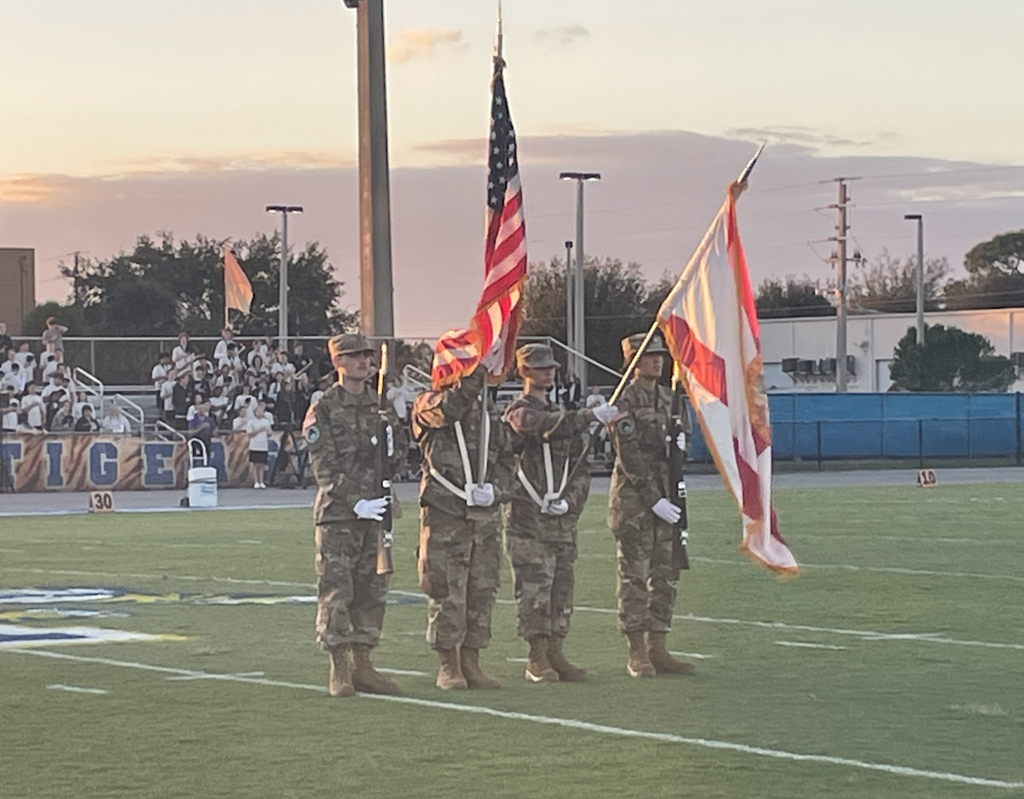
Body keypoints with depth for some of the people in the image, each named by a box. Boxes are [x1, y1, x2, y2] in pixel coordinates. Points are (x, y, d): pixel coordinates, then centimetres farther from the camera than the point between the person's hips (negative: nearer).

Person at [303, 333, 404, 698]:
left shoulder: (380, 406, 15)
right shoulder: (323, 410, -2)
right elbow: (325, 467, -8)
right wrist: (356, 503, -16)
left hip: (375, 512, 5)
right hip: (337, 514, -5)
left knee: (372, 591, 7)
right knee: (336, 590, -6)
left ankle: (362, 664, 14)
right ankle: (339, 669, -3)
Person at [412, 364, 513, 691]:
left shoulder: (491, 417, 17)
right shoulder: (429, 406, 0)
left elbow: (506, 461, 14)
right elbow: (444, 412, -23)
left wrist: (495, 489, -4)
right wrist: (464, 386, -22)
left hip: (487, 516, 5)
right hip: (444, 515, -5)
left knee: (482, 591, 7)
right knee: (446, 593, -4)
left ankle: (471, 663, 16)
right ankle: (448, 666, 4)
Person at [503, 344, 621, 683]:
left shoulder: (561, 413, 20)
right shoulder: (519, 412, -3)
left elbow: (579, 466, 17)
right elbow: (548, 426, -25)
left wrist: (570, 500, -1)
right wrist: (591, 415, -34)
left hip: (563, 519, 7)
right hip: (528, 519, -7)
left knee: (561, 587, 6)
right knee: (534, 588, -6)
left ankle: (555, 654, 12)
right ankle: (537, 659, -2)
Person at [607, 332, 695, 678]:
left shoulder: (668, 399, 14)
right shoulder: (624, 401, -8)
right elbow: (629, 456, -13)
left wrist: (680, 442, -3)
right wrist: (653, 499, -16)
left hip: (665, 498, 7)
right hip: (633, 497, -7)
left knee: (666, 575, 6)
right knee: (634, 575, -4)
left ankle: (657, 649, 12)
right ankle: (637, 655, -2)